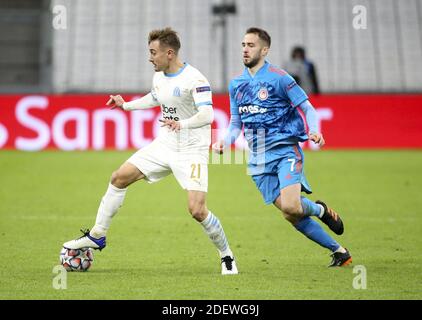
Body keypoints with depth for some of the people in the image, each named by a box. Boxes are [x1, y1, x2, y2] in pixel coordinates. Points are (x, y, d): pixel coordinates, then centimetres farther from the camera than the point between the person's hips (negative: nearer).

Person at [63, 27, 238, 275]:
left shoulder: (195, 80, -21)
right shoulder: (159, 76, 5)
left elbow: (207, 115, -33)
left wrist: (182, 124, -49)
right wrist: (126, 105, 31)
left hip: (192, 151, -8)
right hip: (164, 145, 8)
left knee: (197, 210, -19)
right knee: (120, 177, 2)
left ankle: (227, 256, 3)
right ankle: (97, 236, 16)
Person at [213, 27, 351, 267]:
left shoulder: (278, 78, -7)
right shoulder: (236, 84, 11)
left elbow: (308, 109, -5)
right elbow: (236, 123, 18)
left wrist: (314, 132, -23)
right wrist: (225, 142, -1)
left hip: (285, 150, -5)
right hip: (259, 158, 5)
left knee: (290, 206, -24)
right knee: (290, 214, 0)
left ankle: (320, 210, 12)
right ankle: (339, 251, 12)